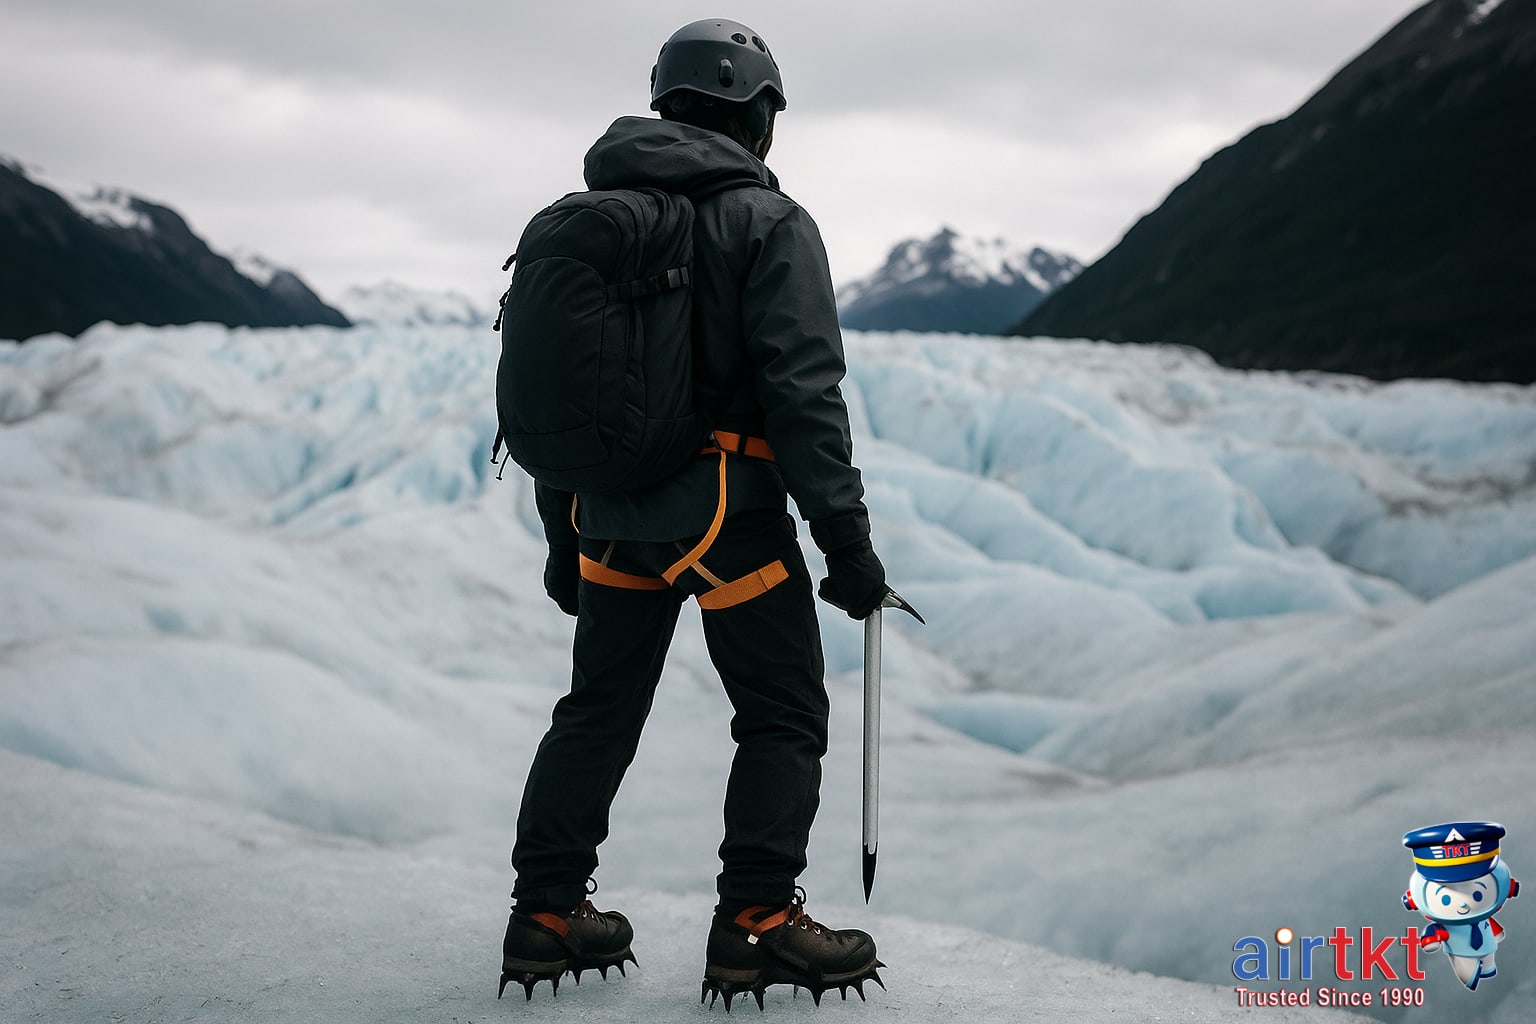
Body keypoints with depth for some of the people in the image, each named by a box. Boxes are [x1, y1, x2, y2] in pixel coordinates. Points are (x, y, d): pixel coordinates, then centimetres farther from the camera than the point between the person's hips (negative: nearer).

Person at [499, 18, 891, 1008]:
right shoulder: (768, 222, -6)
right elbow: (803, 390, -15)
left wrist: (562, 537, 21)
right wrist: (847, 539, -12)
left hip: (609, 515, 6)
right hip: (731, 512, -6)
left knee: (598, 710, 17)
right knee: (783, 716, 7)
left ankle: (547, 914, 20)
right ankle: (757, 923, 4)